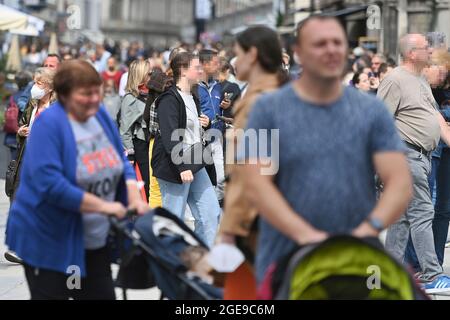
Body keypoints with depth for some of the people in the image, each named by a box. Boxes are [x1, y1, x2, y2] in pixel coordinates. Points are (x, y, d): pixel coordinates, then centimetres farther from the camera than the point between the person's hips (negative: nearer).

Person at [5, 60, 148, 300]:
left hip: (94, 240, 7)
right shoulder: (49, 124, -19)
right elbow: (49, 184, -28)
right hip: (49, 243, -7)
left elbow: (122, 163, 11)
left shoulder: (100, 115, 2)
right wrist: (102, 206, -25)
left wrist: (134, 197, -8)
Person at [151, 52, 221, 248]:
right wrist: (182, 167, -29)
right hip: (175, 167, -9)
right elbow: (170, 136, -23)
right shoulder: (169, 99, -15)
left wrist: (204, 124, 10)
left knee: (211, 213, 7)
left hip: (195, 165, 9)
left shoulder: (193, 99, 15)